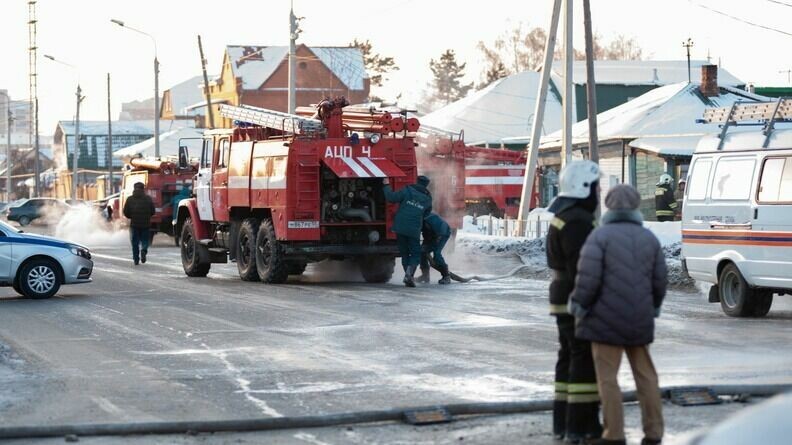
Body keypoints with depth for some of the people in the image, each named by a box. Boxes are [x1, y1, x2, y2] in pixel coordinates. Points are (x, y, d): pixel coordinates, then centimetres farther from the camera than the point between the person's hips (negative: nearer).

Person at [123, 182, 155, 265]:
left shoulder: (130, 199, -1)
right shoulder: (148, 199, 0)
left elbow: (126, 212, -1)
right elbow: (152, 212, 3)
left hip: (134, 224, 0)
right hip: (145, 223, 0)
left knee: (135, 242, 9)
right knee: (144, 240, 12)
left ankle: (136, 259, 5)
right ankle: (143, 250, -18)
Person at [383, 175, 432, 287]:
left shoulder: (407, 191, -3)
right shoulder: (427, 199, 6)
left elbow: (391, 197, -7)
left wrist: (386, 185, 7)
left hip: (400, 228, 0)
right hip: (414, 231, 0)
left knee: (404, 253, 13)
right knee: (416, 254, 6)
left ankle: (409, 277, 9)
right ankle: (409, 274, -16)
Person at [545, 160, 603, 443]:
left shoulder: (563, 217, 16)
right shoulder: (577, 221, -17)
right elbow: (579, 267, -23)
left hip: (564, 298, 11)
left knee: (570, 358, 14)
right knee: (586, 360, -8)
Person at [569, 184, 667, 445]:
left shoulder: (599, 236, -7)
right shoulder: (649, 238, 7)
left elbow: (588, 277, -15)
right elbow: (659, 280, 7)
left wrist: (578, 305, -1)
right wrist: (653, 308, 23)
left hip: (606, 318, -5)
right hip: (639, 321, 5)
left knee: (608, 377, 0)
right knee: (645, 375, 12)